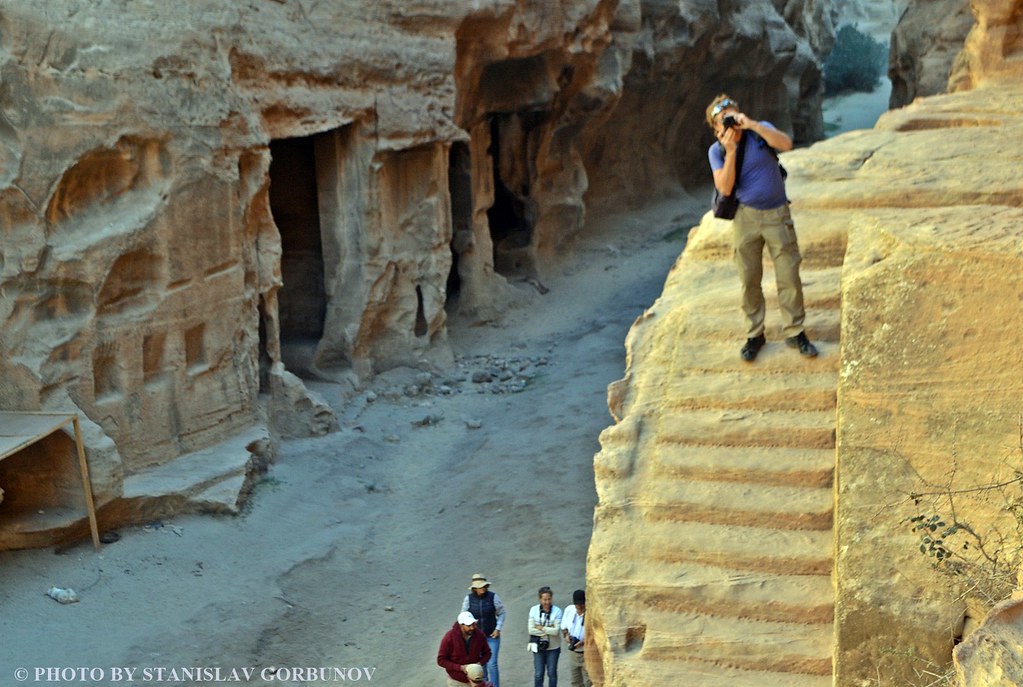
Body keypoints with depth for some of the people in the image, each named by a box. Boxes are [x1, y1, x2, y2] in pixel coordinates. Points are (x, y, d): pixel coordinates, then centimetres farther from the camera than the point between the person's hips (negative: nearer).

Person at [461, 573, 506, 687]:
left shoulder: (493, 596, -12)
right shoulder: (469, 598, -8)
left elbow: (501, 613, -1)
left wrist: (498, 629, -9)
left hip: (492, 636, -2)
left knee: (492, 664, -7)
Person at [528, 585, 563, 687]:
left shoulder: (557, 611, -9)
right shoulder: (534, 610, -4)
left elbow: (556, 631, -15)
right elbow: (531, 630, -10)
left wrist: (541, 628, -12)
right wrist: (548, 631, -13)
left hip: (553, 647, -1)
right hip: (538, 646, 1)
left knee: (552, 673, 9)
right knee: (538, 674, 4)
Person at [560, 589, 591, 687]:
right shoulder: (569, 610, -2)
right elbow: (564, 627, 13)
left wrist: (584, 642, -29)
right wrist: (566, 635, -8)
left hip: (587, 653, -6)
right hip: (572, 652, 6)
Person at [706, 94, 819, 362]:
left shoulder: (761, 130, -4)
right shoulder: (717, 151, -4)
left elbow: (786, 144, -24)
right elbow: (725, 188, -15)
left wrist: (752, 125, -29)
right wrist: (730, 152, -23)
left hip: (777, 214, -1)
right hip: (746, 217, 1)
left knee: (789, 275, 1)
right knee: (750, 279, 5)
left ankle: (795, 332, 14)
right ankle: (755, 335, 19)